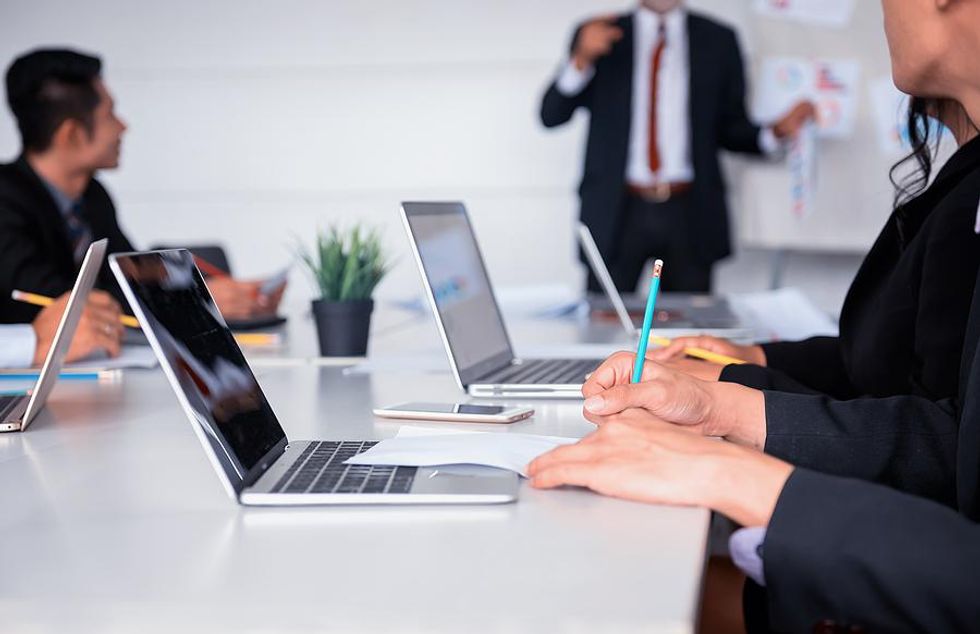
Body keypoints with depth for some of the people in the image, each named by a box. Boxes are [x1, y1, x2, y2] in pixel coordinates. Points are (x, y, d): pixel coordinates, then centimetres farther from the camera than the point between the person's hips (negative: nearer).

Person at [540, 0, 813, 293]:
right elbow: (551, 115, -3)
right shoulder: (598, 35, 6)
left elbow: (730, 129, 11)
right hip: (616, 213, -1)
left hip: (690, 214, 1)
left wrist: (778, 131, -8)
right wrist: (582, 59, -19)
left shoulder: (718, 40, 9)